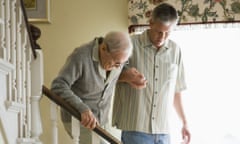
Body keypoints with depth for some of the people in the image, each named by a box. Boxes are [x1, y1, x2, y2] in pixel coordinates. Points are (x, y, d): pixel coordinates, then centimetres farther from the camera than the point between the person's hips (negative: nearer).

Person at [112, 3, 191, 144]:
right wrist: (125, 76, -16)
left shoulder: (175, 50, 8)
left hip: (163, 131, 4)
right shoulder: (130, 44, -5)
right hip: (135, 129, -3)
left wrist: (184, 122, 17)